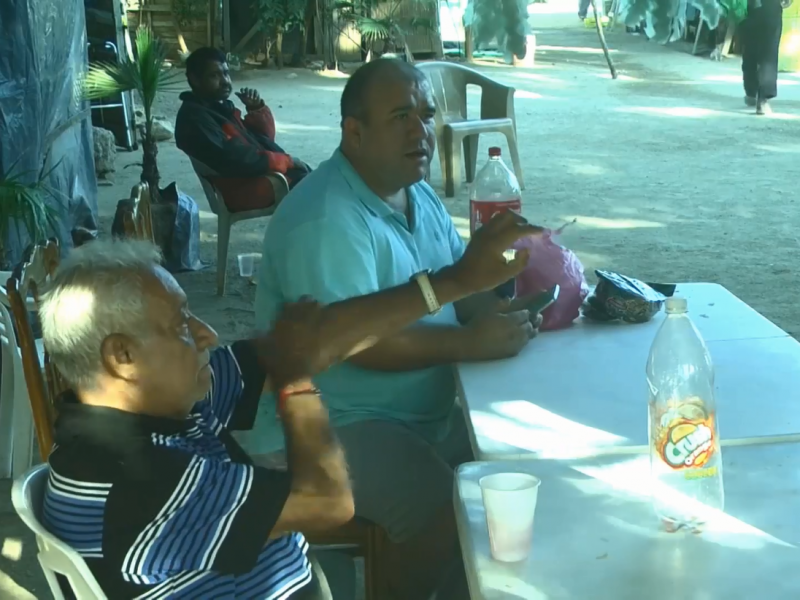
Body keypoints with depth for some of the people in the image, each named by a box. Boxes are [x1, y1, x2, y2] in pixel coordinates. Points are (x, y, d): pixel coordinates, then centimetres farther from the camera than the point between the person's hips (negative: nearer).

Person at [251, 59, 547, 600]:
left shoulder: (419, 194, 9)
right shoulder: (324, 220, -23)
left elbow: (460, 283, 11)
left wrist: (504, 311, -12)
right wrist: (469, 343, -28)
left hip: (433, 411, 9)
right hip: (336, 425, -9)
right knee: (448, 513, -25)